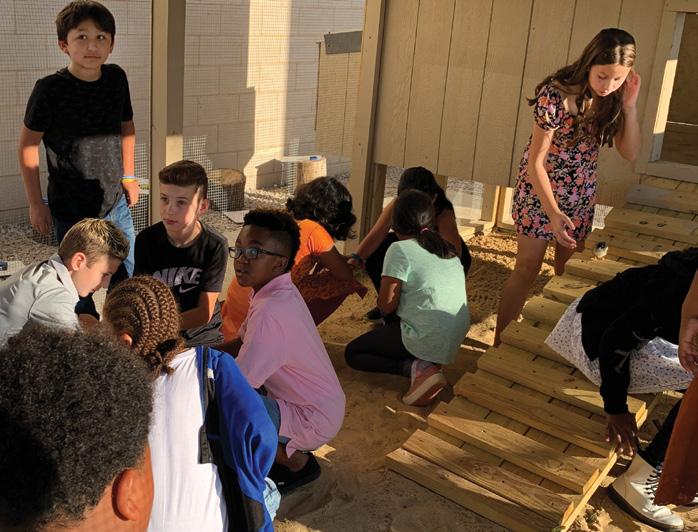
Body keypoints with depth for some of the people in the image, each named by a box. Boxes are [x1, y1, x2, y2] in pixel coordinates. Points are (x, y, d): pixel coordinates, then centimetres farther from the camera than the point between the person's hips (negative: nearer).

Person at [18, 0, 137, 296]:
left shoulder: (116, 79, -3)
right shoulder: (50, 89, -16)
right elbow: (28, 144, -7)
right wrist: (36, 203, -5)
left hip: (116, 203, 4)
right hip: (71, 211, -4)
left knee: (129, 277, 14)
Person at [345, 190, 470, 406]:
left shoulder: (400, 249, -12)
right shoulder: (447, 249, 9)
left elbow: (386, 306, -12)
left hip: (427, 341, -8)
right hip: (453, 342, 8)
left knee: (352, 353, 10)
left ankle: (415, 368, -9)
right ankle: (424, 363, 8)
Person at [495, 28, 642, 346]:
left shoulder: (613, 98, -6)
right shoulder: (556, 94, -24)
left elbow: (630, 153, -5)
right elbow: (536, 161, -23)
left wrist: (629, 105, -18)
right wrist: (553, 213, -31)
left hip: (581, 197, 6)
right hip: (539, 192, -5)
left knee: (569, 273, 15)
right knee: (527, 271, -2)